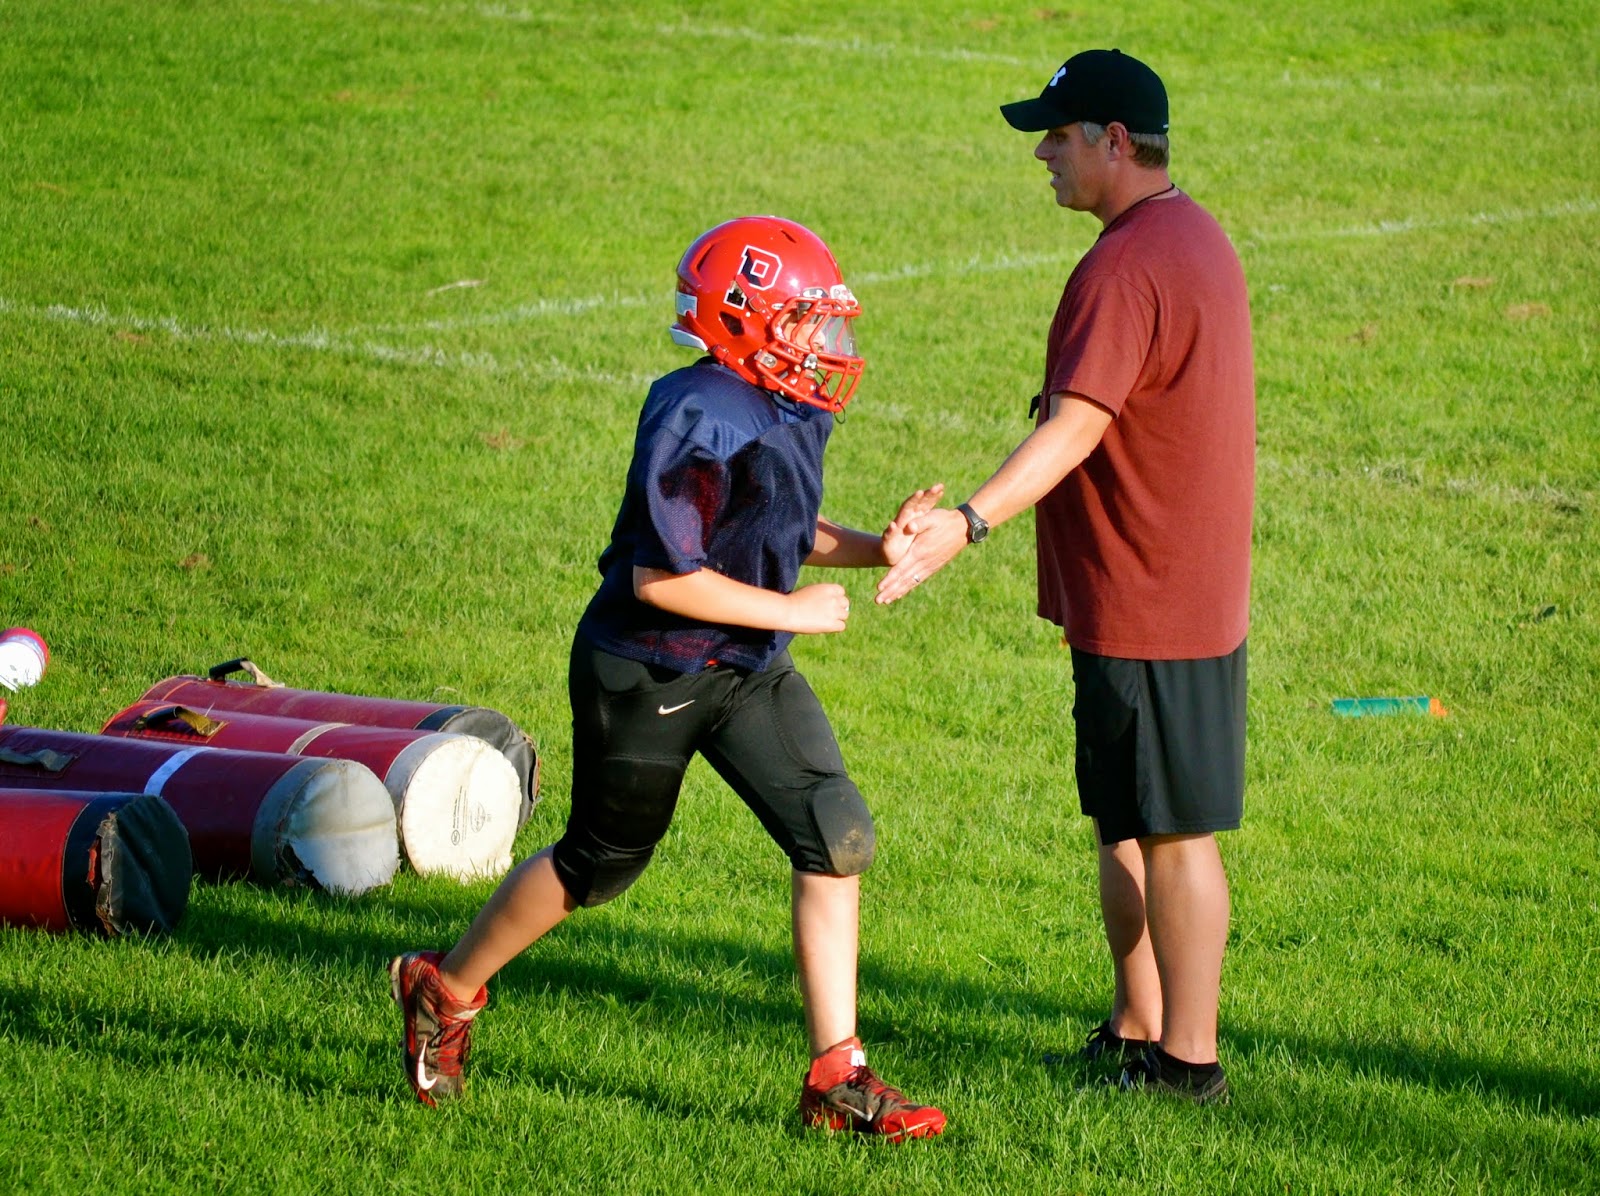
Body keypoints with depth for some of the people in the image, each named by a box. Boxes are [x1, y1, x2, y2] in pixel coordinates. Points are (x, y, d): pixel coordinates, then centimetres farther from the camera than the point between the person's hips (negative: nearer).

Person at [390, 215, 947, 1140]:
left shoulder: (787, 412, 0)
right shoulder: (702, 423, -28)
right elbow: (662, 577, -29)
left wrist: (873, 549, -1)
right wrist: (791, 610, -21)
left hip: (747, 671, 8)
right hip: (647, 674, -8)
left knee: (838, 841, -3)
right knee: (601, 863, 10)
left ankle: (837, 1078, 3)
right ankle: (447, 988, 35)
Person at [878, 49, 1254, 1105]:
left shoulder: (1126, 266, -21)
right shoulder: (1196, 237, 14)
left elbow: (1075, 425, -33)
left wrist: (969, 523, -43)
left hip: (1150, 610, -11)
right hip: (1194, 591, 11)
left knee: (1172, 834, -3)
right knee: (1126, 824, 18)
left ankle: (1188, 1059, 4)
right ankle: (1137, 1030, 27)